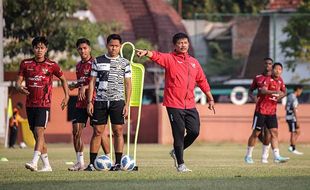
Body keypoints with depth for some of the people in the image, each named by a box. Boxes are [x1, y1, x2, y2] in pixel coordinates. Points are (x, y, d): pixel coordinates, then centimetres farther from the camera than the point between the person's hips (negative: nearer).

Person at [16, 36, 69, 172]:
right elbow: (18, 81, 5)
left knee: (39, 131, -19)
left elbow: (63, 79, 14)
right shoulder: (26, 64, 6)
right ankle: (47, 165, 15)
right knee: (36, 134, 7)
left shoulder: (51, 65, 0)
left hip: (44, 104, -4)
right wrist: (20, 88, -18)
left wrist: (67, 96, 7)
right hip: (30, 104, 4)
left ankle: (34, 162, -29)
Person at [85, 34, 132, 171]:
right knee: (97, 132, 0)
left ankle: (118, 163, 2)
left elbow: (128, 84, 7)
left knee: (118, 131, -2)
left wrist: (127, 104, -1)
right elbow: (92, 82, 9)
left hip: (117, 101, 0)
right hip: (100, 101, 1)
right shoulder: (98, 61, 8)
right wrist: (89, 102, 2)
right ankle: (91, 163, 2)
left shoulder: (124, 63, 6)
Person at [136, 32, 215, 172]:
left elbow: (202, 81, 21)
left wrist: (210, 99, 21)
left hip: (190, 105, 5)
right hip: (174, 104, -5)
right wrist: (146, 53, -44)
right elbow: (157, 56, -22)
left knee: (194, 131, 0)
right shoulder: (170, 59, -1)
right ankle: (180, 164, 6)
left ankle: (176, 152, 25)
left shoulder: (193, 62, 15)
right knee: (179, 134, -5)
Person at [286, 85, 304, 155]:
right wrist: (297, 121, -20)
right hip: (292, 118, -9)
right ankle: (293, 149, 4)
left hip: (288, 117, 9)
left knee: (298, 131, 14)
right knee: (293, 133, -2)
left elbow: (286, 107, 21)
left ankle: (291, 147, 11)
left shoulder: (289, 96, 12)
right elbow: (294, 110, -21)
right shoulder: (294, 98, -17)